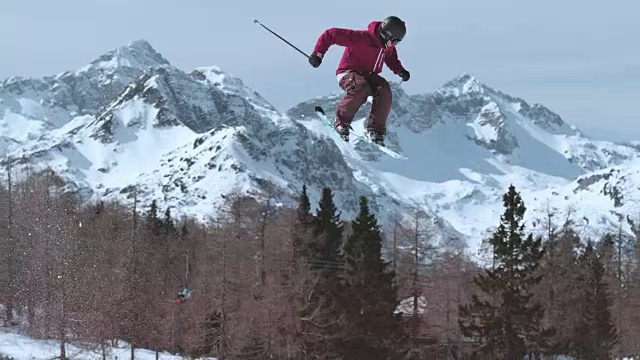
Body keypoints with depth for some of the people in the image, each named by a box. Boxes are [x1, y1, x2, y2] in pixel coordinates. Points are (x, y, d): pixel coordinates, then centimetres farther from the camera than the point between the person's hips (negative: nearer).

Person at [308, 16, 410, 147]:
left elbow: (391, 59, 24)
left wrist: (400, 71, 3)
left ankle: (375, 129, -22)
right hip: (348, 74, -6)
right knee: (361, 87, -40)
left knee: (384, 89, -27)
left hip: (369, 76, 6)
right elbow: (331, 34, -20)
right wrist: (318, 54, -24)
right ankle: (341, 122, -23)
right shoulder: (361, 38, -22)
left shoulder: (389, 47, 1)